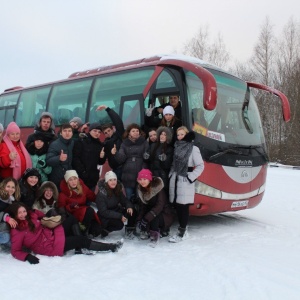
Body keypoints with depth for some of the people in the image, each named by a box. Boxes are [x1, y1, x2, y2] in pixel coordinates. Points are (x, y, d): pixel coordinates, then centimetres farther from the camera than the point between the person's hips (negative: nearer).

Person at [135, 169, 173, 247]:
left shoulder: (158, 188, -23)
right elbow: (143, 206, -3)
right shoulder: (140, 189, -4)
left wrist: (146, 219, -40)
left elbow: (159, 206, -32)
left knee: (153, 215, -34)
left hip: (165, 215, -6)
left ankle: (155, 235, -19)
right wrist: (139, 220, -20)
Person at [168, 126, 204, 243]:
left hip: (185, 182, -6)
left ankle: (181, 232, 1)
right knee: (177, 206, 6)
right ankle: (183, 230, 18)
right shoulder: (176, 147, 15)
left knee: (183, 207, -6)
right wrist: (171, 174, 8)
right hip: (174, 180, 6)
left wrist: (190, 177, -10)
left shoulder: (193, 149, -4)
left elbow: (200, 166, -4)